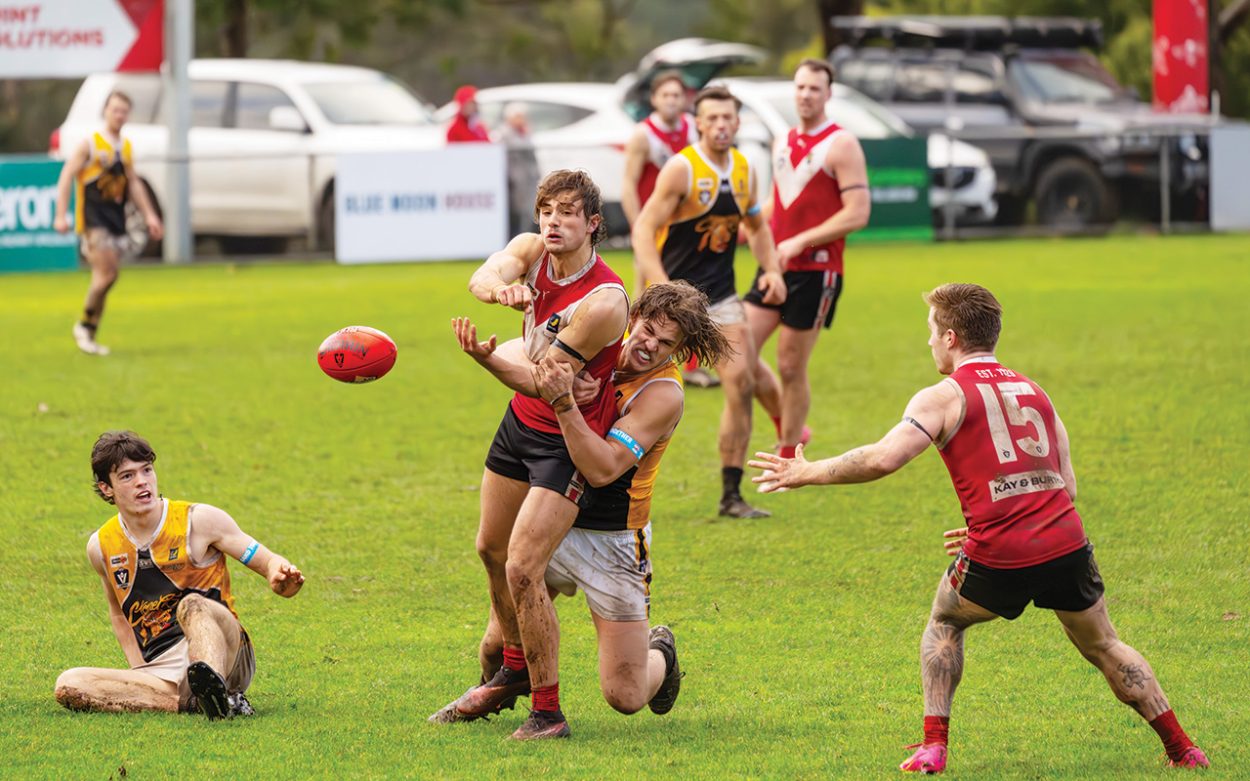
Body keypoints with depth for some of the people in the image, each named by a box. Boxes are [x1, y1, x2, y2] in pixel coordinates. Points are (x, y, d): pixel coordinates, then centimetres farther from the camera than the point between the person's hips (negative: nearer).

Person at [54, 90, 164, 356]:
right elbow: (66, 177, -8)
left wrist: (149, 215, 16)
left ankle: (90, 334, 11)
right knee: (106, 273, -17)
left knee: (106, 277, 4)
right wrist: (61, 216, -16)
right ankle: (84, 326, -3)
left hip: (116, 220, 6)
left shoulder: (126, 147, 14)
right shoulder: (90, 145, -6)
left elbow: (133, 183, 23)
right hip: (93, 219, -6)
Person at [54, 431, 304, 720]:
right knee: (68, 685, -24)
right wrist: (138, 671, 11)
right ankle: (193, 701, -31)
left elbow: (268, 561, 2)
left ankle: (213, 689, -67)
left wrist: (280, 577, -23)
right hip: (161, 670, 3)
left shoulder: (200, 520, 0)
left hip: (226, 653, -3)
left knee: (192, 606, -37)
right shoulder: (101, 546, 10)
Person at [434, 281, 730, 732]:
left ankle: (661, 654, 31)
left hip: (611, 542, -5)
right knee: (497, 645, 4)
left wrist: (563, 402, -37)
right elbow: (534, 379, 19)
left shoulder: (663, 394, -18)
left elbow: (602, 469, -28)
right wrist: (487, 359, 0)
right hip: (553, 524, 5)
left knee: (625, 697, -4)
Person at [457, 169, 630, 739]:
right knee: (492, 548, 20)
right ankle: (514, 670, 42)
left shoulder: (604, 302, -27)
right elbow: (484, 277, -28)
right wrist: (501, 289, -50)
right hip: (521, 421, 8)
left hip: (568, 440, -8)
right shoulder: (531, 250, -7)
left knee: (522, 569, -16)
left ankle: (547, 711, -6)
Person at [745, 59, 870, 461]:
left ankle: (789, 460, 12)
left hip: (815, 271, -7)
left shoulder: (840, 145, -9)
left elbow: (858, 213, -15)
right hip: (777, 267, 7)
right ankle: (787, 426, 20)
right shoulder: (784, 142, 14)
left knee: (790, 367, -2)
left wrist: (800, 241, -19)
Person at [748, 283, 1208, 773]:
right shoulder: (1034, 393, 19)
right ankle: (1181, 748, 21)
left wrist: (807, 474, -1)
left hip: (999, 559, -4)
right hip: (1067, 546, 4)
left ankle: (933, 746, 15)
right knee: (1104, 647, 23)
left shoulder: (945, 397, 1)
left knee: (944, 625, 24)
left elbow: (882, 460, -13)